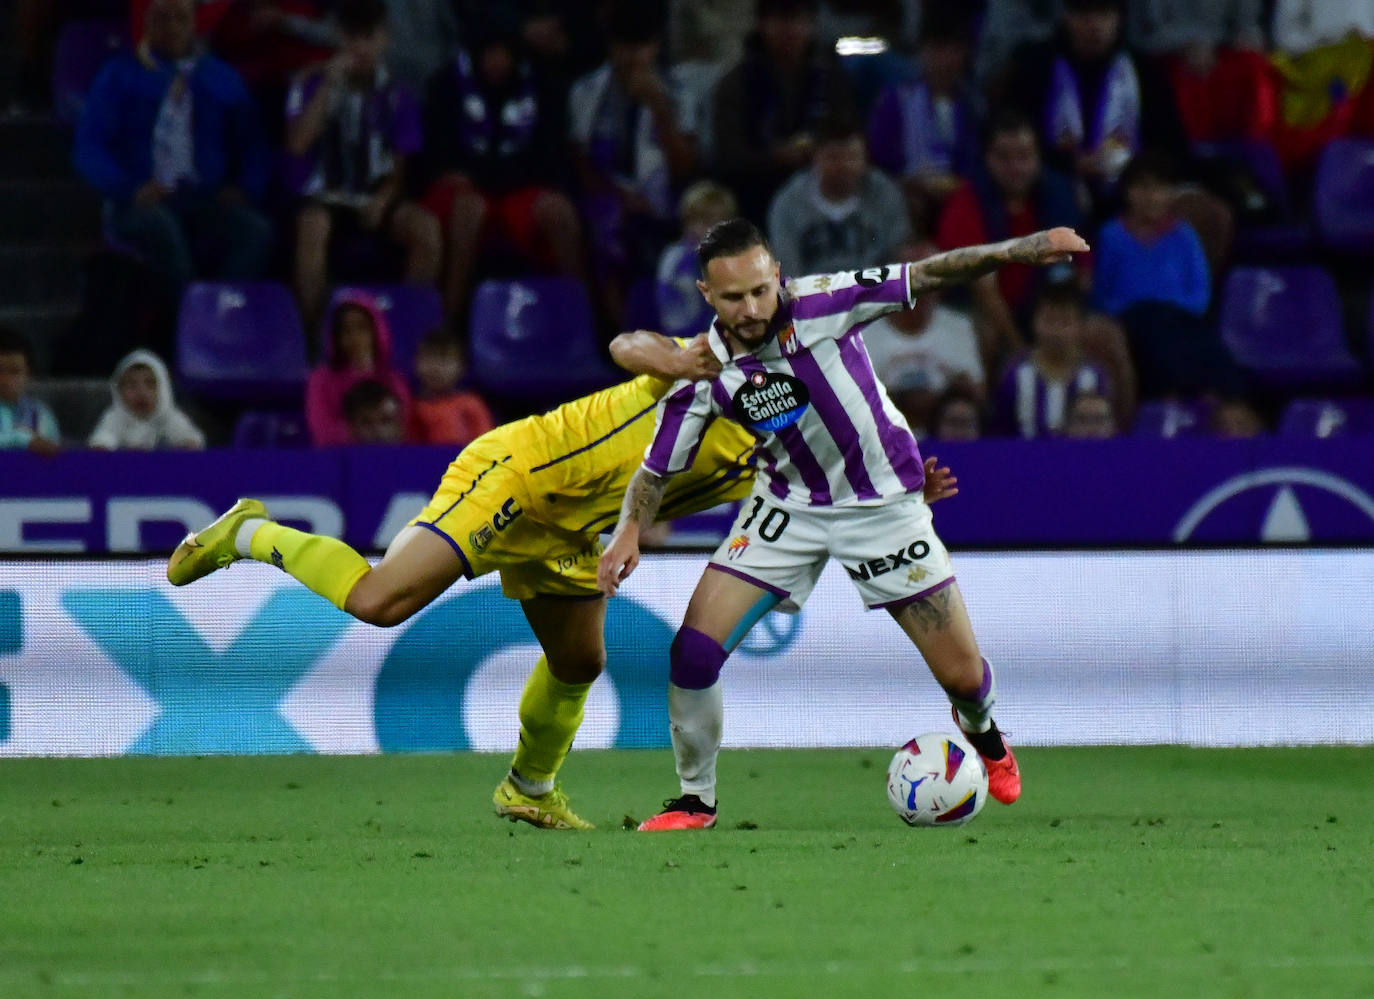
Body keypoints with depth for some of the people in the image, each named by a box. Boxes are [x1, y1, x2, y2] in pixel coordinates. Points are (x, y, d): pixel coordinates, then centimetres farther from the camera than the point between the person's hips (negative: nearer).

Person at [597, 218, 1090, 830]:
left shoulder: (822, 303, -23)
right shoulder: (702, 371, -15)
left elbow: (927, 276, -22)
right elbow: (658, 468, -4)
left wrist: (1022, 250, -32)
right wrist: (629, 531, -22)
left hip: (882, 500, -2)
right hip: (788, 503, 2)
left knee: (961, 675, 1)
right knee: (693, 652, -13)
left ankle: (980, 731, 40)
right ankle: (695, 801, 8)